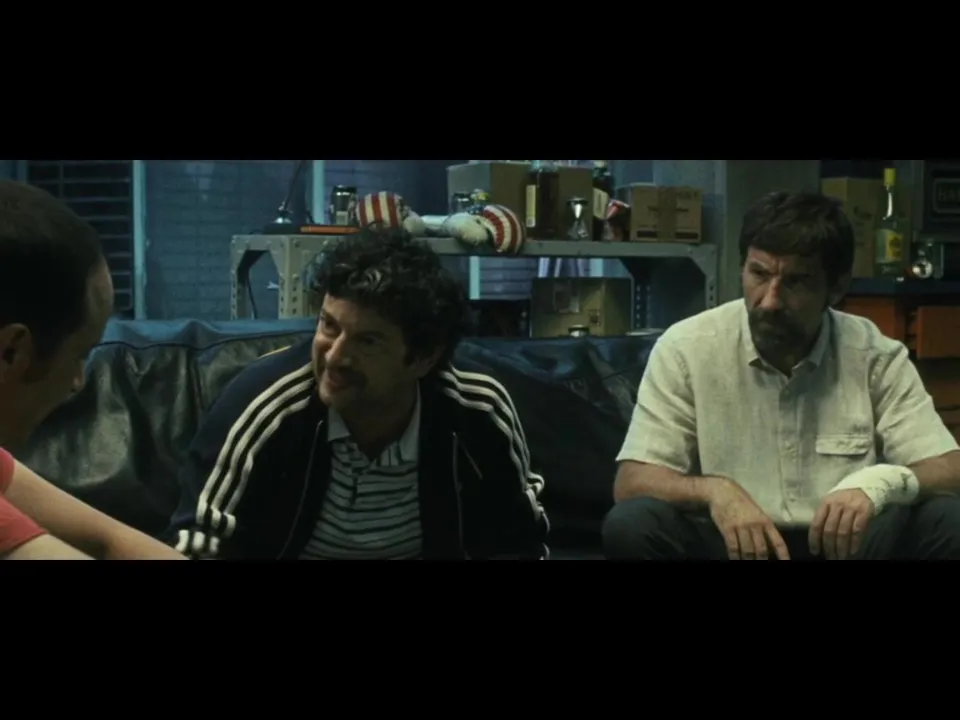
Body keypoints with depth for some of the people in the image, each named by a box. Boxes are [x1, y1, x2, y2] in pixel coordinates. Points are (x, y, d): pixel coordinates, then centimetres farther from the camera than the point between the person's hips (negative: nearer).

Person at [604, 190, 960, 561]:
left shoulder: (876, 355, -6)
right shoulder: (685, 348, -10)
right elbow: (630, 483, -12)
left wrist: (881, 483, -33)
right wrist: (713, 489, -34)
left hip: (844, 544, 1)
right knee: (631, 525, -30)